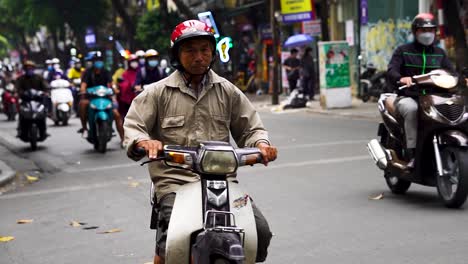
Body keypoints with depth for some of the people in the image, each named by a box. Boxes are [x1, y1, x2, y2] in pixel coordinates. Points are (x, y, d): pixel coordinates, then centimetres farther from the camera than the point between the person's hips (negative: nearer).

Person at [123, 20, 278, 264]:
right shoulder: (158, 92, 9)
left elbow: (249, 127, 18)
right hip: (175, 182, -2)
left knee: (260, 231, -16)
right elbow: (132, 126, 3)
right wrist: (145, 141, -21)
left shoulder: (227, 91, 16)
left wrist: (261, 143, -6)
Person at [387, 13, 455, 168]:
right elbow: (391, 71, -7)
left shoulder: (439, 53, 20)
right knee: (412, 109, -38)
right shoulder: (403, 51, 7)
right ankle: (412, 154, -37)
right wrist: (401, 78, -31)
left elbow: (451, 72, 11)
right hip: (408, 97, -3)